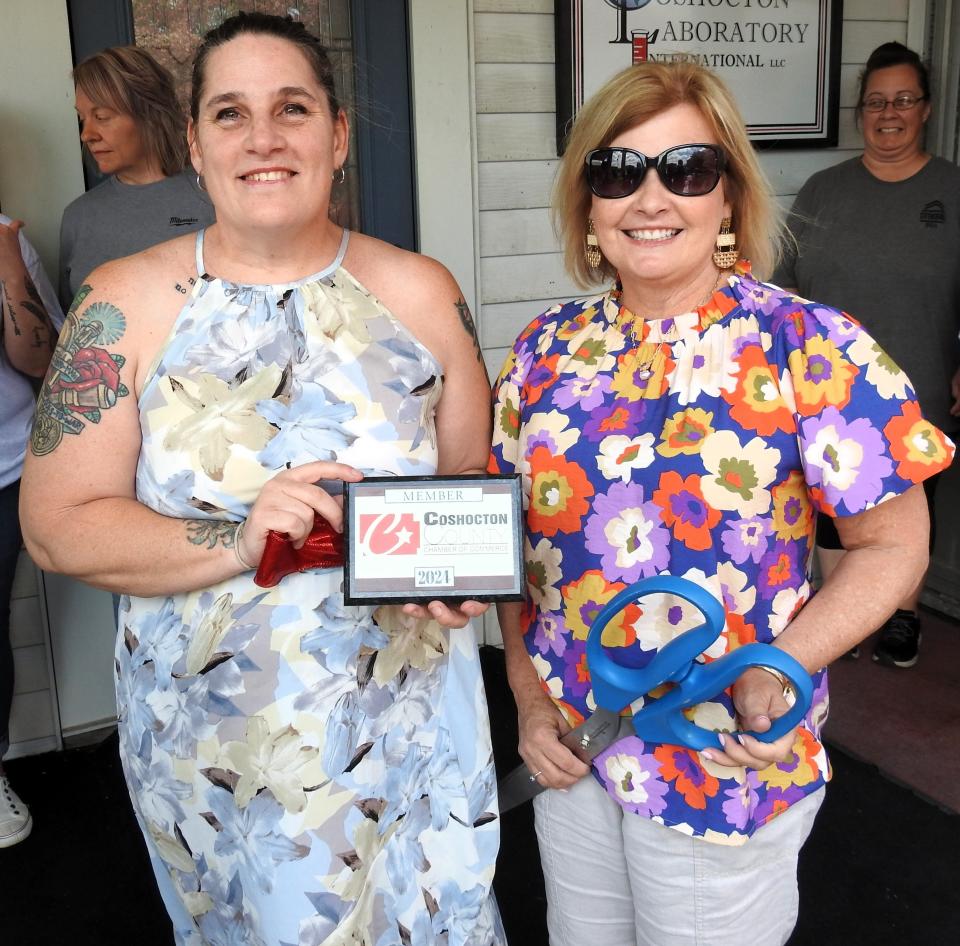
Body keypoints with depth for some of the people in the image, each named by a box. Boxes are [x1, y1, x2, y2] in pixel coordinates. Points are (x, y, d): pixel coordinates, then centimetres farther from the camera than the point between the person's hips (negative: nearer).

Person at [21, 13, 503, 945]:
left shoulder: (418, 292, -1)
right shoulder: (126, 304, -5)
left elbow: (475, 477, 7)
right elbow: (56, 524, -7)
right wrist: (240, 543, -22)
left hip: (404, 724, 1)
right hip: (208, 744, 0)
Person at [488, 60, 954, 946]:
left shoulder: (808, 348, -15)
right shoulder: (545, 352, -2)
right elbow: (516, 540, 6)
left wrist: (779, 668, -23)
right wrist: (528, 692, -2)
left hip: (728, 763, -4)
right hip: (569, 745, 4)